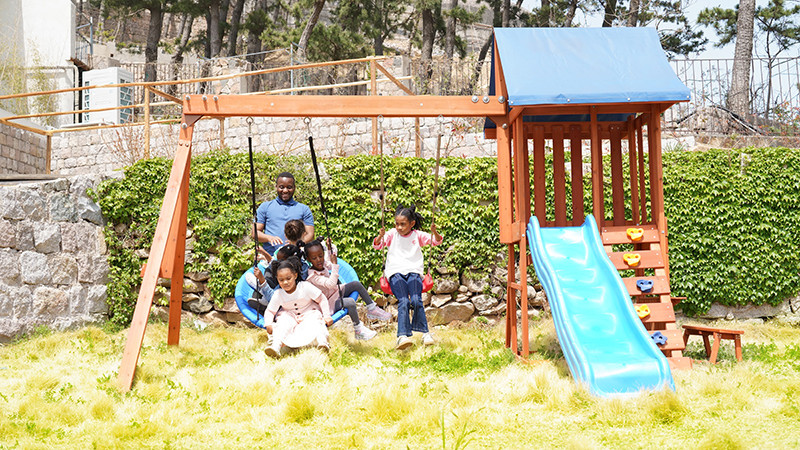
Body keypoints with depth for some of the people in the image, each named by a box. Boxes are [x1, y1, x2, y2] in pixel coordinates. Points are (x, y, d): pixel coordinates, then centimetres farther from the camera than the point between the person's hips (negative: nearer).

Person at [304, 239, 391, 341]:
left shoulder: (323, 264, -5)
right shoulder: (313, 276, -30)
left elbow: (329, 263, 20)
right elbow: (330, 284, -42)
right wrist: (334, 265, -45)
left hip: (336, 293, 9)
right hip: (331, 303, -9)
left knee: (356, 284, 0)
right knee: (350, 303, -30)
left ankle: (372, 309, 8)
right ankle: (358, 330, -19)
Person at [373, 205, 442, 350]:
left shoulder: (417, 235, 11)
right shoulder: (392, 234, 12)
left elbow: (436, 242, 6)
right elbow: (377, 245, 2)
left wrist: (434, 233, -15)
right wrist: (380, 237, -19)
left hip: (413, 271, 0)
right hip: (395, 272, 0)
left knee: (416, 300, -23)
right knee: (403, 301, -23)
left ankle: (425, 333, -10)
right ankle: (403, 336, -33)